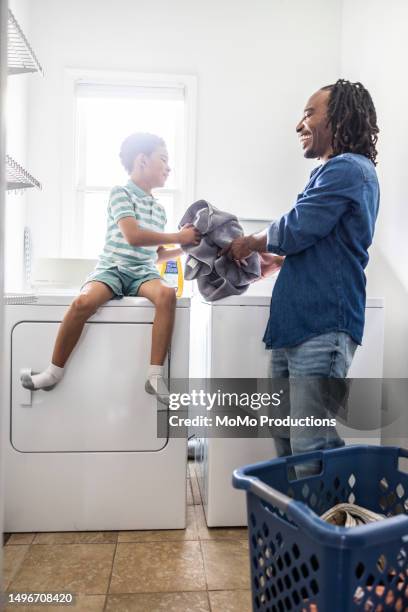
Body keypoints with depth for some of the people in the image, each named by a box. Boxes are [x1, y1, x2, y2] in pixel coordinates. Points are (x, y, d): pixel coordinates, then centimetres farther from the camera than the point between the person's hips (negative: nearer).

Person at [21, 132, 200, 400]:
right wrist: (177, 236, -11)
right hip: (114, 267, -4)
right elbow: (133, 236, -16)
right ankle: (55, 371, -13)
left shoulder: (159, 208, 19)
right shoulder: (120, 193, -1)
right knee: (84, 301, -33)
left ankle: (156, 375, -29)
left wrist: (183, 248, 11)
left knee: (167, 294, -30)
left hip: (143, 273, 4)